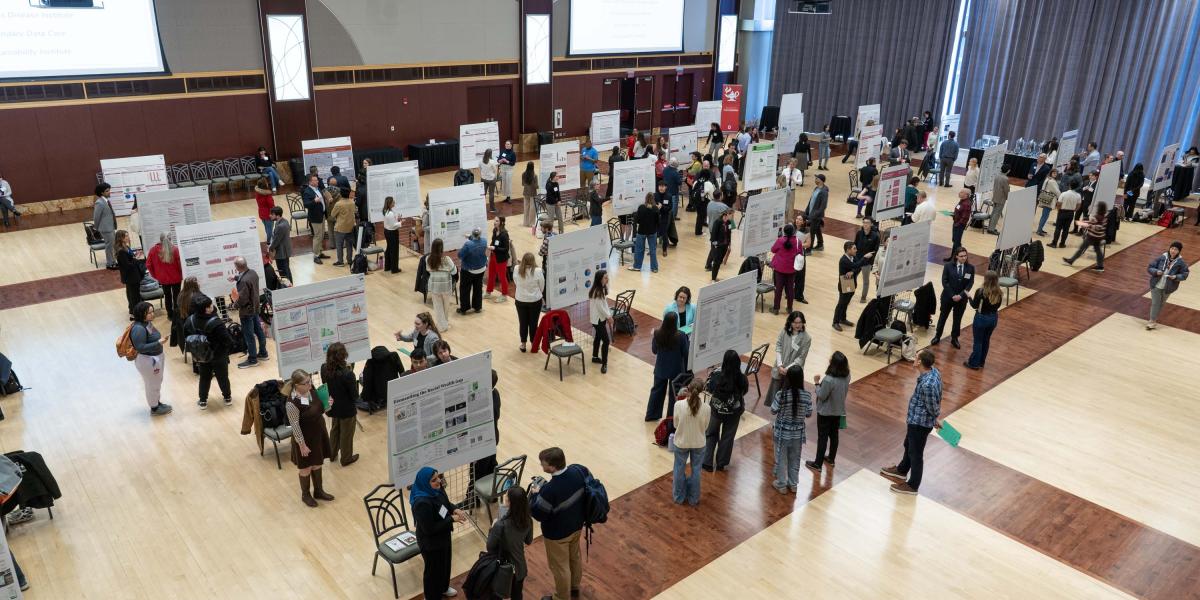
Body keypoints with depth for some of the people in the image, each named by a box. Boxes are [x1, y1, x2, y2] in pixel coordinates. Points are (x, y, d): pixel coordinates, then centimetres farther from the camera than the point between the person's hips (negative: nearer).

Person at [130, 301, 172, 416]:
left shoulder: (147, 323, -1)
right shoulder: (139, 328, -29)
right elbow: (140, 347, -30)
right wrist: (158, 343, -31)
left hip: (157, 357, 9)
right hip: (147, 361, -9)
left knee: (157, 382, 25)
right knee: (152, 385, 10)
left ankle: (158, 403, 44)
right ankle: (154, 409, 28)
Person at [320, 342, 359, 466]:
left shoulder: (324, 369, -15)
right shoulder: (347, 374, -33)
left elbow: (326, 385, 3)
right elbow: (355, 395, -21)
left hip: (332, 407, 5)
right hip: (347, 409, -5)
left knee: (334, 430, 29)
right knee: (346, 434, 17)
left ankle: (332, 454, 48)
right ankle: (346, 459, 36)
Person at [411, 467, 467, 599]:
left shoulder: (437, 489, -12)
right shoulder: (422, 503, -37)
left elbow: (446, 503, 8)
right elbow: (429, 529, -30)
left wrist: (455, 510, -13)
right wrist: (451, 519, -26)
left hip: (443, 536, 9)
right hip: (431, 543, -9)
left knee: (445, 563, 30)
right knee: (433, 569, 15)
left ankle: (443, 588, 56)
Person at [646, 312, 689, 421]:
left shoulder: (657, 334, -17)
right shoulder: (681, 336, -25)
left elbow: (654, 350, -2)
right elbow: (685, 353, -15)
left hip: (660, 369, 3)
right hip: (676, 370, -3)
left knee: (657, 391, 22)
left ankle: (651, 415, 36)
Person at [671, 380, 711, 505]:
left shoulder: (679, 404, -26)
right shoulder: (706, 408, -23)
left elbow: (675, 424, -11)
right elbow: (705, 427, -7)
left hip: (681, 442, 0)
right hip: (698, 444, 0)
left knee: (679, 470, 23)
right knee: (696, 470, 22)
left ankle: (678, 497, 40)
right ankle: (693, 499, 38)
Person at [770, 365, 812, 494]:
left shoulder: (781, 395, -23)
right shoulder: (807, 396, -15)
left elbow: (773, 411, -11)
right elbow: (808, 414, -3)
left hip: (782, 433, -2)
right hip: (798, 433, 2)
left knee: (781, 459, 17)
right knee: (795, 459, 22)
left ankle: (781, 485, 31)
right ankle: (793, 484, 37)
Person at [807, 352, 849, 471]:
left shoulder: (829, 380, -34)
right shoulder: (847, 376, -12)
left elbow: (821, 396, -22)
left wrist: (817, 383, -10)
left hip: (825, 412, -6)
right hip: (839, 411, 6)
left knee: (822, 437, 8)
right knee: (834, 435, 23)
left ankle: (817, 464, 21)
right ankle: (831, 459, 41)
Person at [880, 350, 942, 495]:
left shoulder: (927, 384, -37)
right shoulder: (933, 371, -7)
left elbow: (933, 408, -23)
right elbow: (936, 400, 8)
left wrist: (935, 420, -1)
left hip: (920, 422, -9)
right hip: (916, 419, 9)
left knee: (915, 453, 11)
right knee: (909, 445, 29)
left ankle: (912, 486, 31)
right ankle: (901, 470, 52)